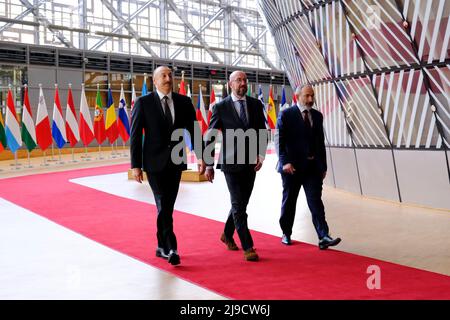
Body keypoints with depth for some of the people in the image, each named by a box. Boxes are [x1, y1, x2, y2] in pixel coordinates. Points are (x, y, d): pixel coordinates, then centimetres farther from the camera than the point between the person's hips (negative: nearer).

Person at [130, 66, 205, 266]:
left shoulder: (184, 102, 5)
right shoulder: (143, 103, -4)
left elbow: (194, 131, 4)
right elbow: (135, 135, -4)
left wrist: (200, 157, -8)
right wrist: (135, 165, -8)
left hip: (175, 162, 4)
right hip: (155, 163, -4)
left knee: (167, 206, 11)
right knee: (163, 206, -8)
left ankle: (162, 246, 23)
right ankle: (171, 248, -5)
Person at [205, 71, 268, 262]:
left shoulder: (256, 105, 6)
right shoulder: (221, 107, -4)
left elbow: (263, 132, 10)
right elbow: (210, 137, -1)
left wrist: (261, 155, -5)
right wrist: (209, 165, -3)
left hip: (250, 163, 4)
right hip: (231, 163, -4)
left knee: (241, 203, 14)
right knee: (238, 205, -8)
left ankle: (227, 235, 36)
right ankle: (248, 247, -3)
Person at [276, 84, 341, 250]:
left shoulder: (317, 115, 11)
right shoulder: (286, 115, -4)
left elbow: (321, 142, 15)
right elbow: (280, 141, -9)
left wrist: (323, 166, 13)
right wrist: (285, 162, -20)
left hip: (313, 167, 3)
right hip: (292, 167, -3)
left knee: (316, 201, -4)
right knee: (289, 202, 10)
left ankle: (323, 237, -9)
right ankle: (286, 234, 25)